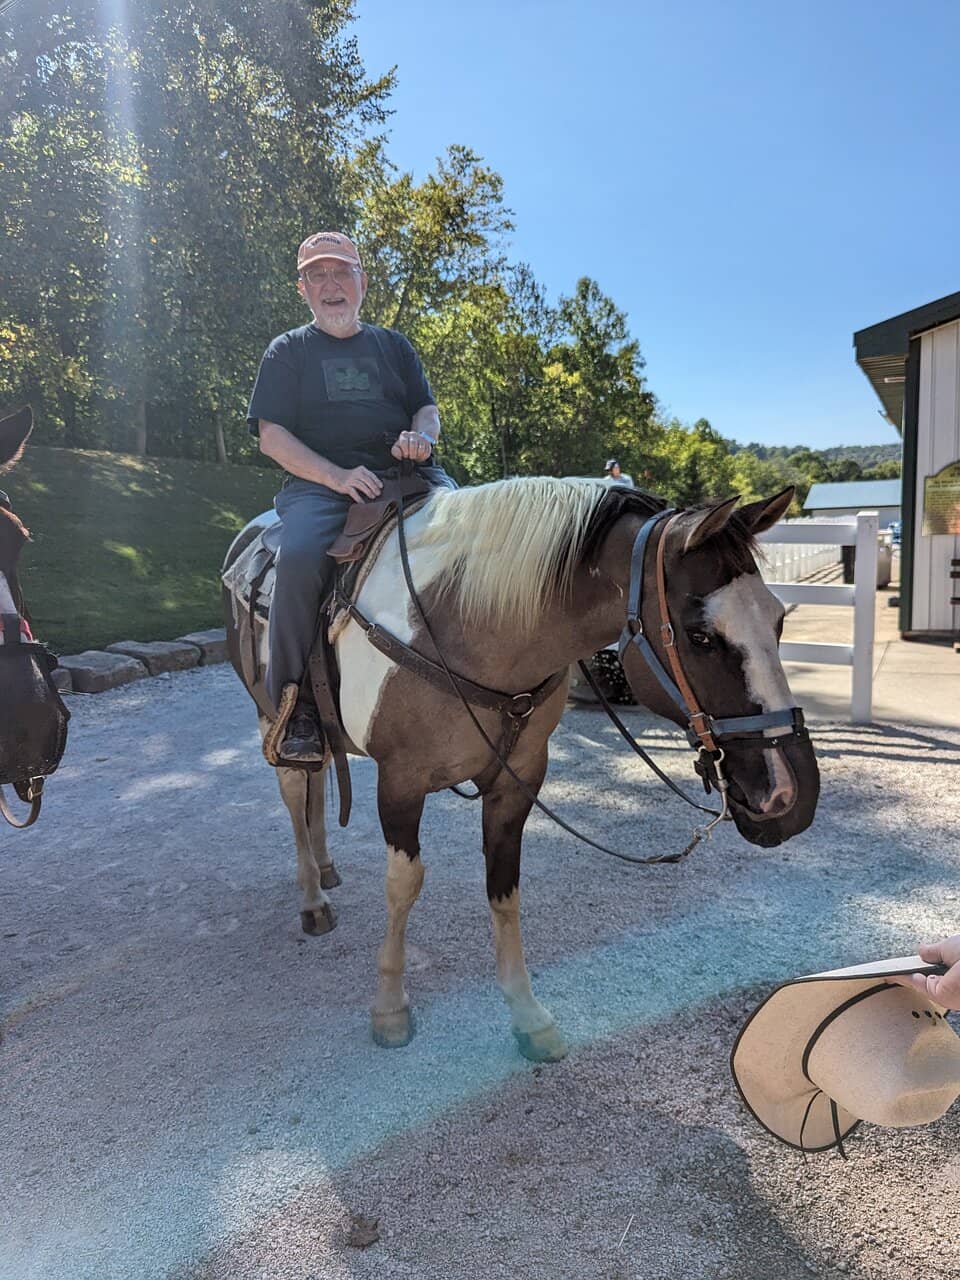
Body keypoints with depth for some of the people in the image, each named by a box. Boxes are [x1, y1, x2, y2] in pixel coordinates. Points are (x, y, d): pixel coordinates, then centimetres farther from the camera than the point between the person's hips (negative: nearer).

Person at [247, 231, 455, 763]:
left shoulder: (393, 345, 24)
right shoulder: (287, 351, 15)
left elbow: (428, 408, 19)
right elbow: (272, 436, 3)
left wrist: (422, 436, -9)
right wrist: (337, 476, -14)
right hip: (318, 481, -3)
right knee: (301, 558, -35)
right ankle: (294, 703, -21)